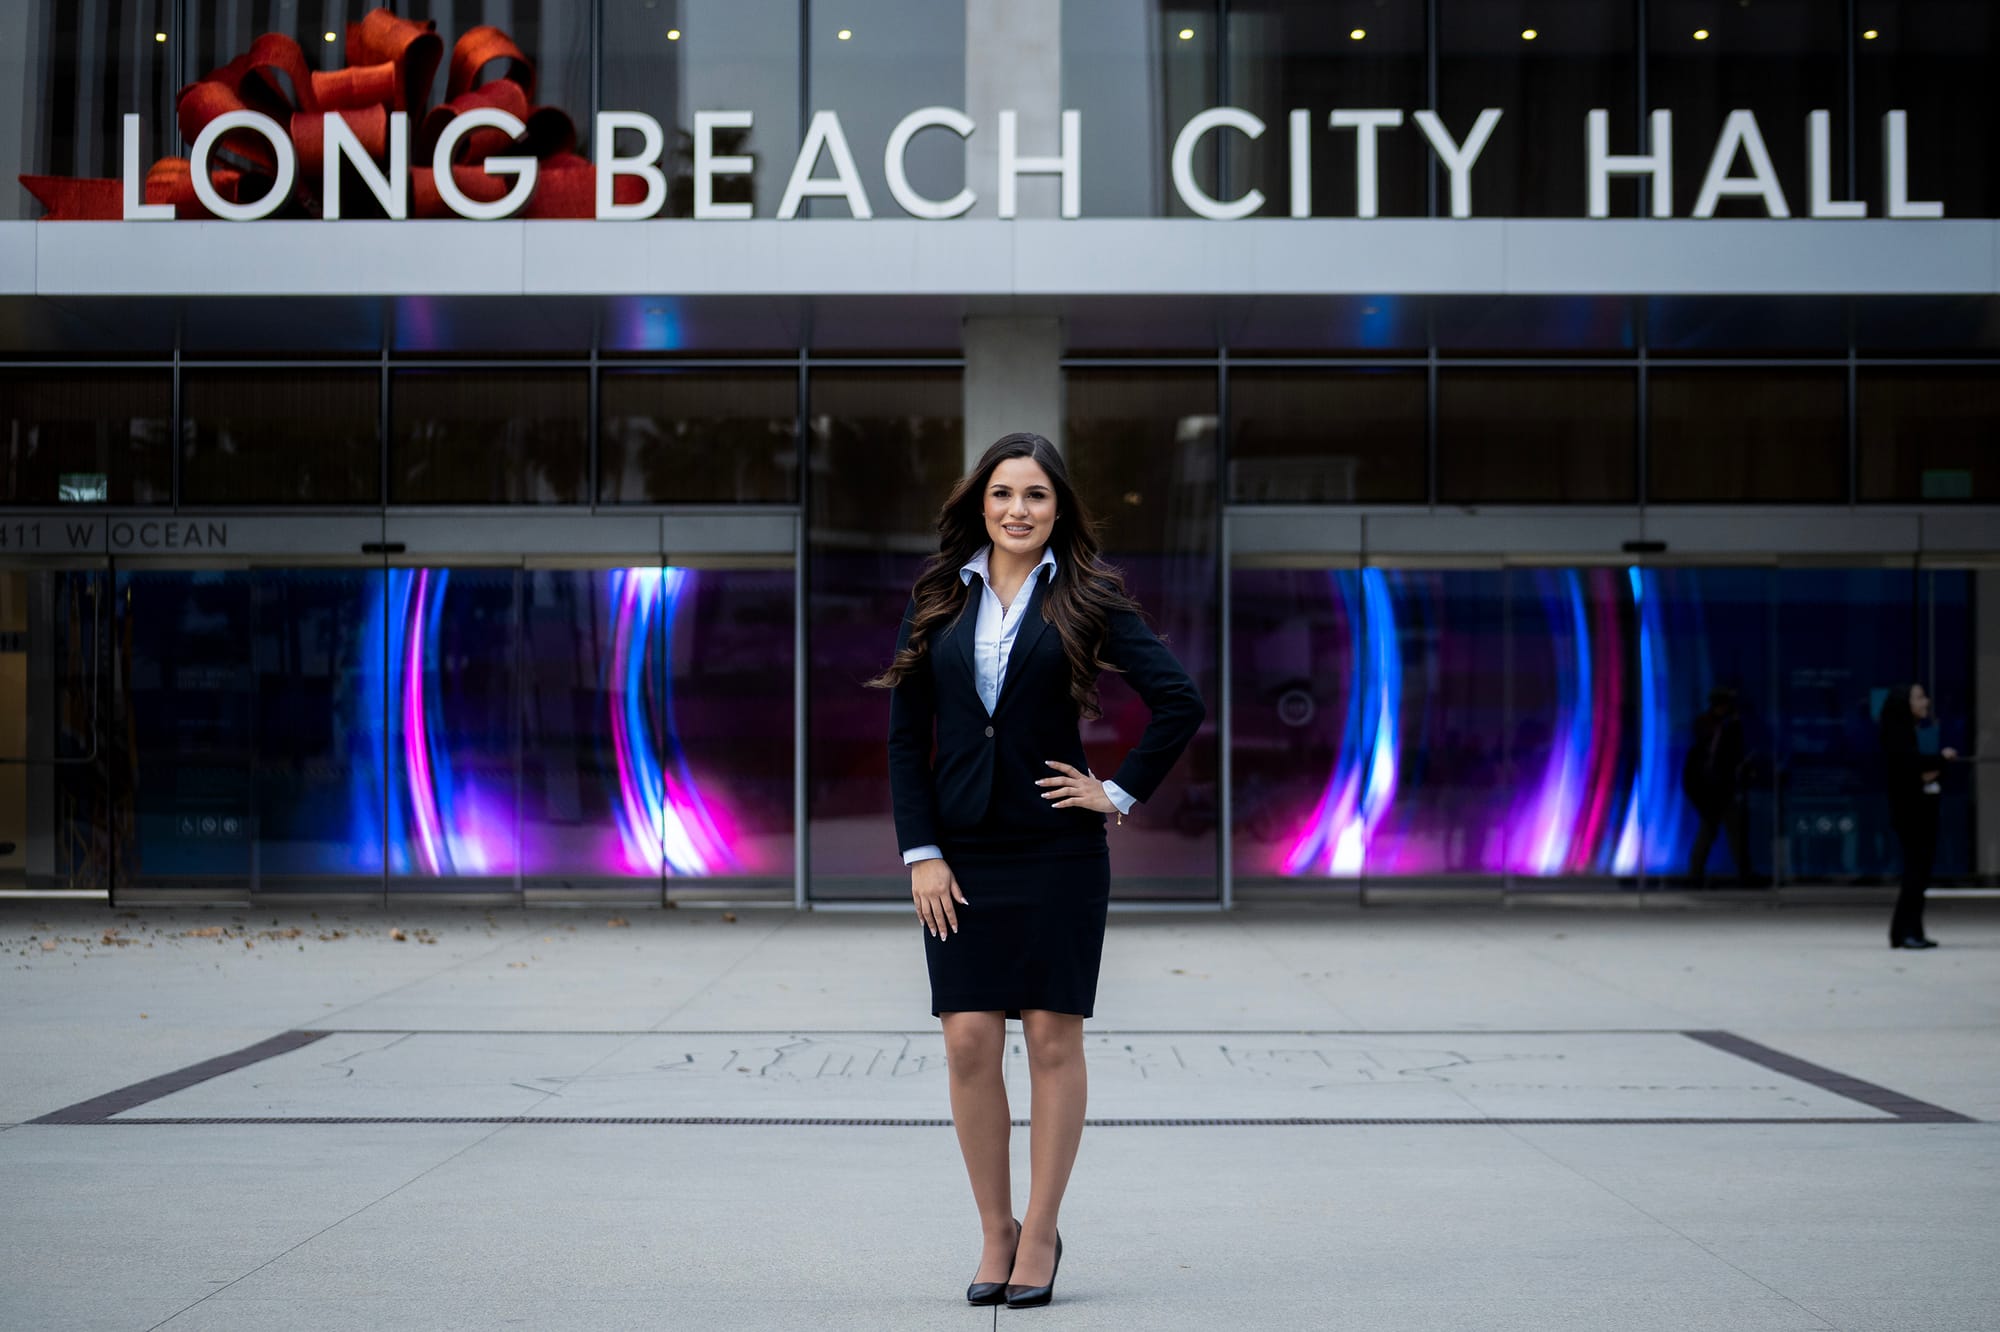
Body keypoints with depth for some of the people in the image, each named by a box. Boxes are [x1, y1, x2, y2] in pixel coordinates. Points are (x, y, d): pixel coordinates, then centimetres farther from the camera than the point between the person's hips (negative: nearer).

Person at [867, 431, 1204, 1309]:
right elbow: (904, 738, 6)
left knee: (1053, 1042, 1)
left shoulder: (1086, 599, 0)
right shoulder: (938, 603, 7)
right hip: (961, 854, 2)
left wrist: (1121, 794, -5)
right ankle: (996, 1232, 11)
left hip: (1057, 850, -2)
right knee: (968, 1043, -2)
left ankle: (1040, 1235, 11)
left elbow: (1179, 702, -3)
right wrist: (920, 853, -2)